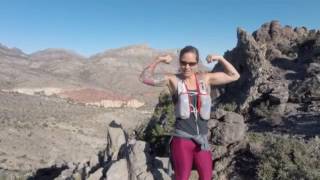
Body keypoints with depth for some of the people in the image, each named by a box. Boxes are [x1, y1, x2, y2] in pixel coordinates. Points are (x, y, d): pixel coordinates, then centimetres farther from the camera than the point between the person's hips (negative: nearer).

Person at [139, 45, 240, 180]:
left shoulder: (205, 78, 3)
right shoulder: (173, 80, -5)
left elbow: (234, 76, 10)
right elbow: (144, 78, -10)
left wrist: (220, 58, -2)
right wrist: (158, 60, -19)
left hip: (202, 139, 4)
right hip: (182, 139, -3)